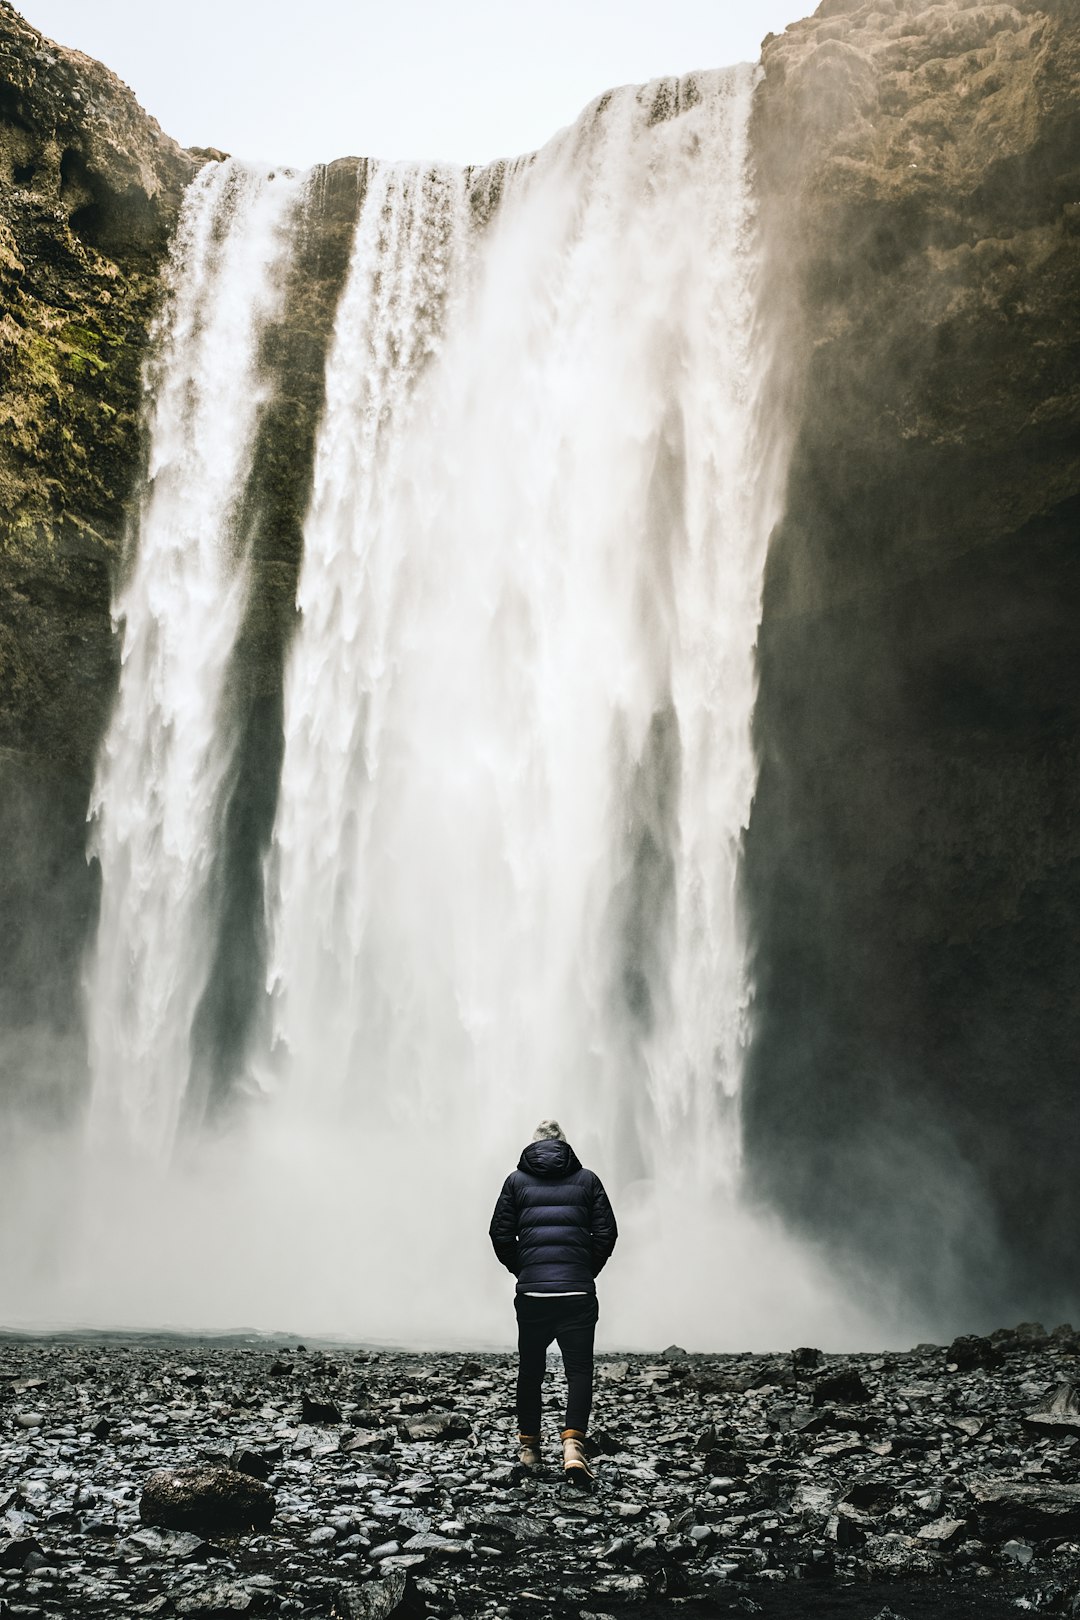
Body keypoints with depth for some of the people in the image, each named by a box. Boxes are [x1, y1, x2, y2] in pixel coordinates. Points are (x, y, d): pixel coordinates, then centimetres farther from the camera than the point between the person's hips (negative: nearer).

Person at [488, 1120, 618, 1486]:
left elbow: (500, 1235, 5)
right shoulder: (587, 1180, 9)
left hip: (531, 1291, 1)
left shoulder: (517, 1180, 9)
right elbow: (606, 1233, 3)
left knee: (531, 1368, 16)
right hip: (578, 1291, -1)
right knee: (579, 1369, 2)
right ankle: (573, 1442, -16)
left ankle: (529, 1444, 25)